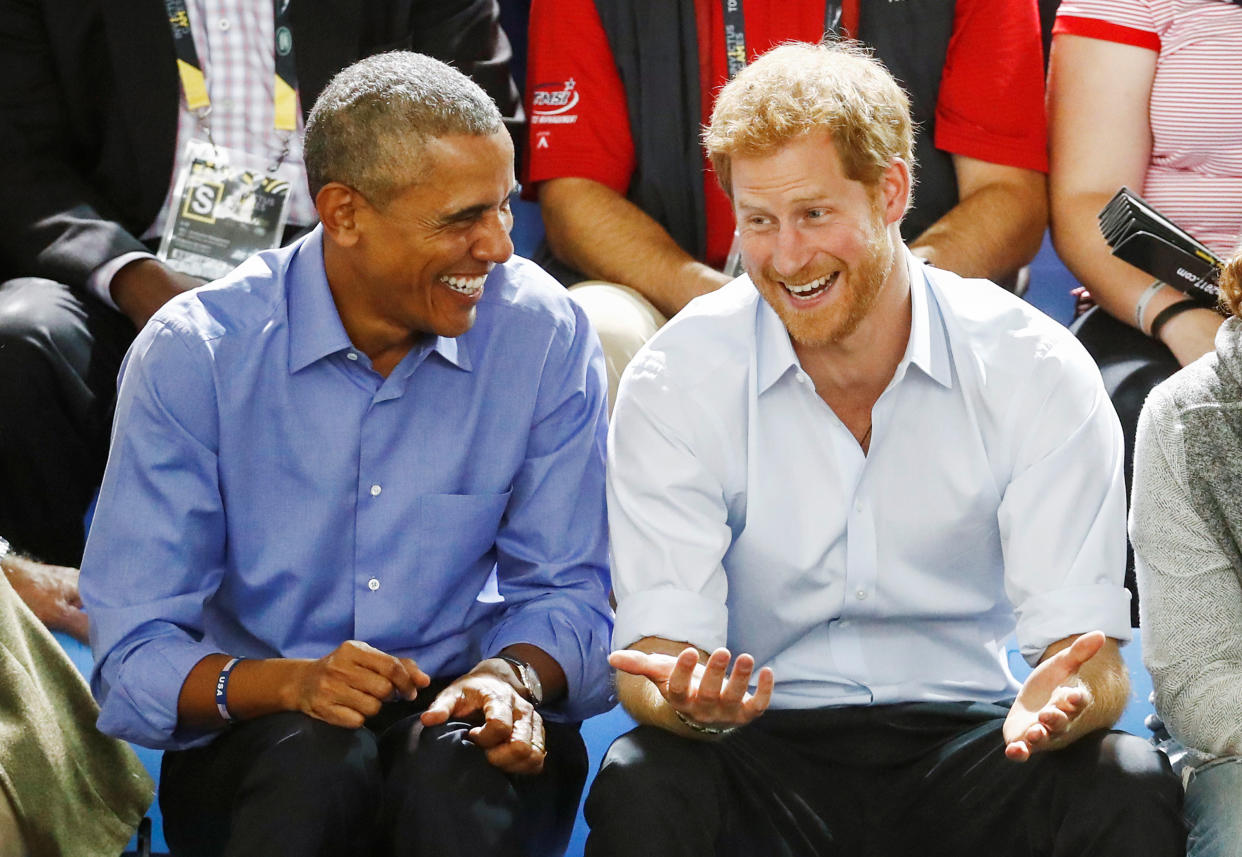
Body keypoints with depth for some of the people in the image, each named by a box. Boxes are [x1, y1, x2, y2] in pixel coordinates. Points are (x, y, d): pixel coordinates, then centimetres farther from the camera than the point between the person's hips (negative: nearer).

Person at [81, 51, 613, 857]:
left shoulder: (546, 332, -4)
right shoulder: (191, 355, -9)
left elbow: (566, 590, 3)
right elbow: (135, 655, -10)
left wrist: (515, 676, -20)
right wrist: (288, 682, -29)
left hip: (460, 717, 1)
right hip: (256, 741, -1)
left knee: (458, 762, -33)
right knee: (317, 757, -35)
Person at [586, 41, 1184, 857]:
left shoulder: (1038, 373, -6)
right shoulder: (677, 382, -6)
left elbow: (1085, 646, -10)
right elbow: (660, 639, -11)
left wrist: (1056, 705, -36)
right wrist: (687, 703, -37)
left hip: (964, 744, 1)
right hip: (765, 751, -1)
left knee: (1130, 786, -29)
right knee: (642, 785, -33)